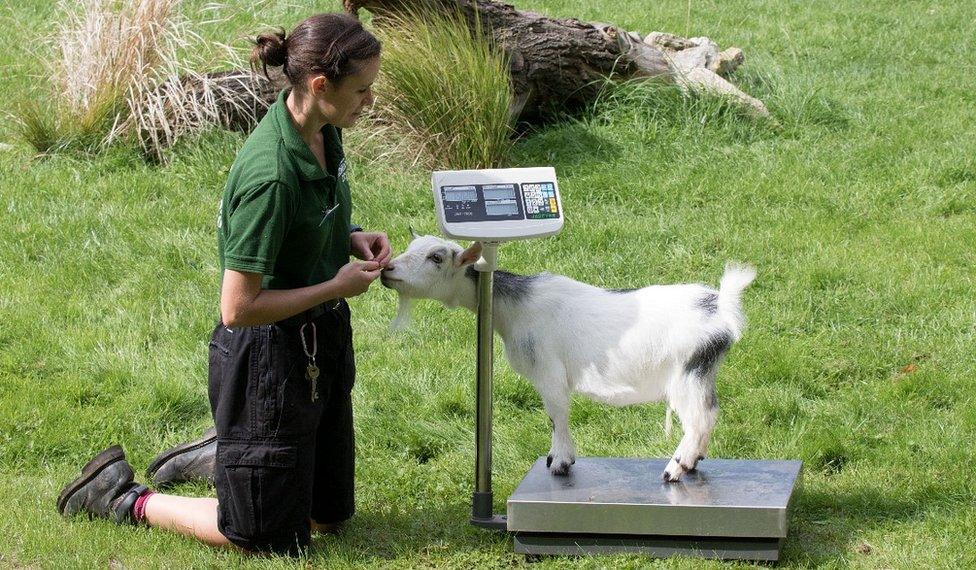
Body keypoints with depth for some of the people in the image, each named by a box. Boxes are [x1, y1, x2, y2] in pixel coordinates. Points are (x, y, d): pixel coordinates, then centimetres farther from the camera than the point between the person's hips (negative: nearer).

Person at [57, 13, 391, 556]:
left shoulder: (323, 132, -5)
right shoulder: (271, 175, -32)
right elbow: (238, 308, -27)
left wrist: (352, 239, -1)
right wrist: (337, 286, -19)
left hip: (322, 339, 9)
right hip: (271, 354, -9)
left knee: (329, 514, 21)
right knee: (274, 538, 6)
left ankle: (215, 455, 38)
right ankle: (124, 496, 20)